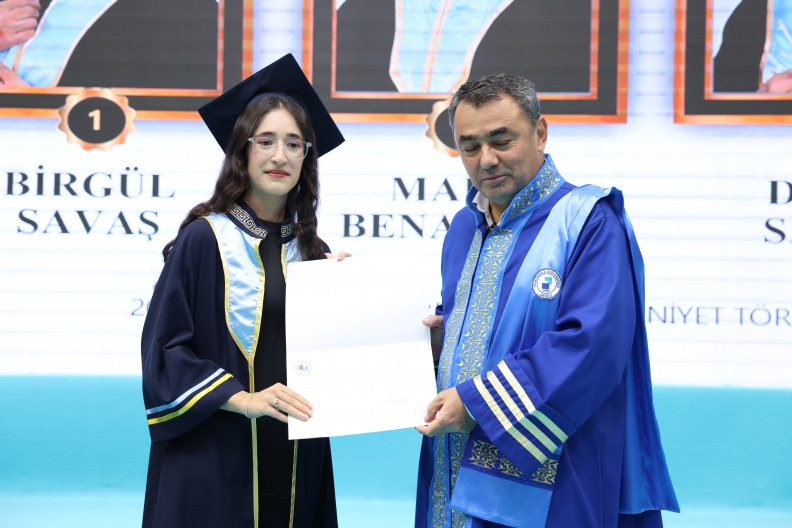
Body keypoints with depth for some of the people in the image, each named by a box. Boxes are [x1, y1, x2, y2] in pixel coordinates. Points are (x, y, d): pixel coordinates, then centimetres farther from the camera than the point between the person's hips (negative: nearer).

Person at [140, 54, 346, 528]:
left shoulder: (313, 252, 9)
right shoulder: (204, 240, -6)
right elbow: (163, 348, -10)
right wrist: (243, 399, -21)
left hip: (296, 465, 5)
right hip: (214, 461, -5)